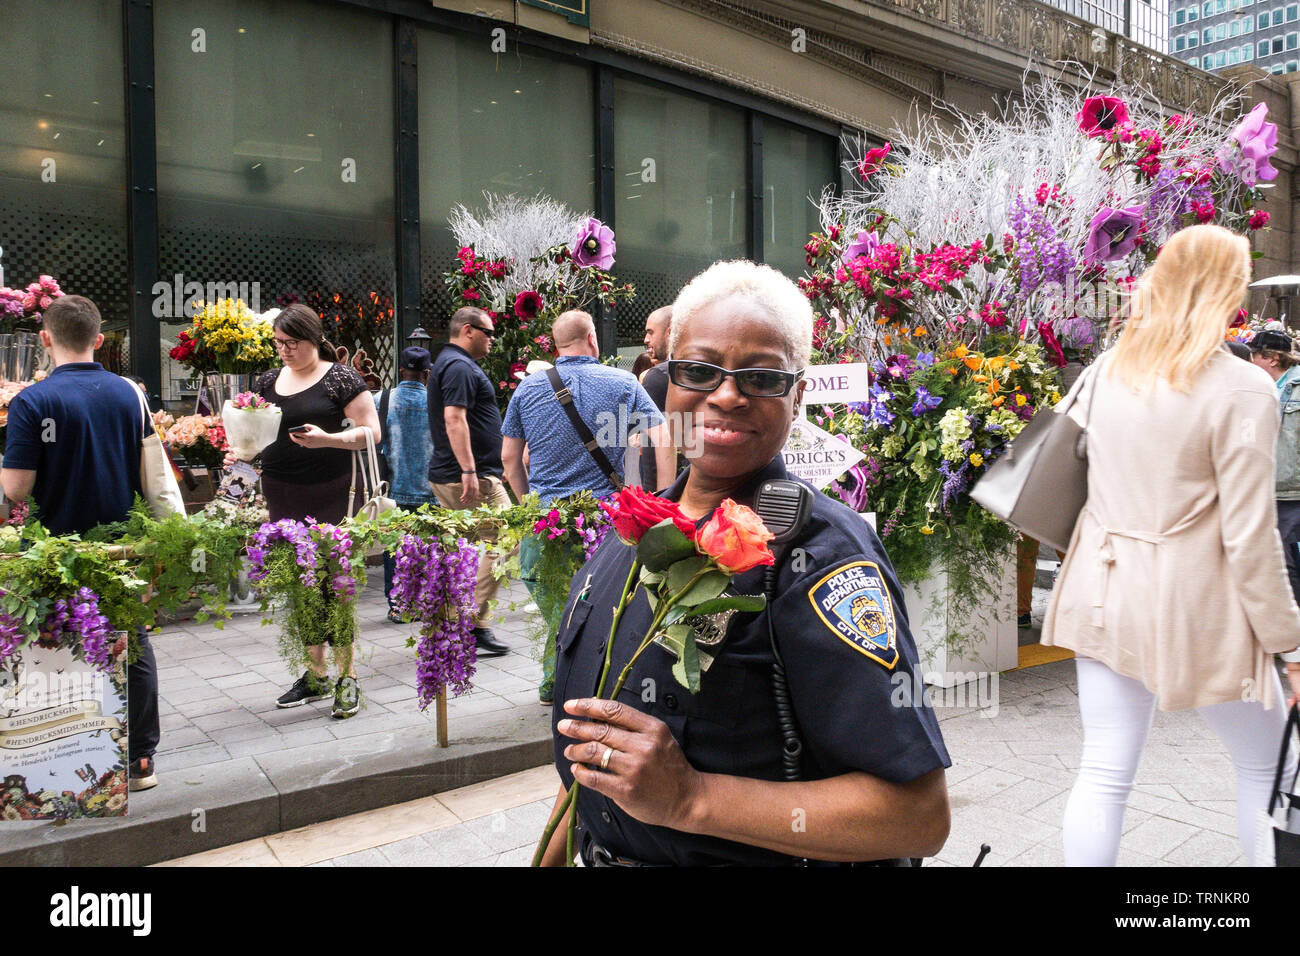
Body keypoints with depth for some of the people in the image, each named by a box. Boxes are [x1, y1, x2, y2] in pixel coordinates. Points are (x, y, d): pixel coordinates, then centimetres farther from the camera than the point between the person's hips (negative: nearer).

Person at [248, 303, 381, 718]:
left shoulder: (340, 378, -2)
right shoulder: (269, 381, 14)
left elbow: (371, 431, -6)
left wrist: (328, 439, -21)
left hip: (329, 493, -6)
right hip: (281, 494, 6)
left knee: (332, 582, -6)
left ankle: (346, 677, 4)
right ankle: (315, 673, 24)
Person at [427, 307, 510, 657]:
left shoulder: (447, 363, 20)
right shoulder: (460, 367, -13)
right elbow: (454, 419, -24)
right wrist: (469, 470, -28)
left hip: (444, 475, 11)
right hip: (474, 476, -11)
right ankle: (474, 626, -5)